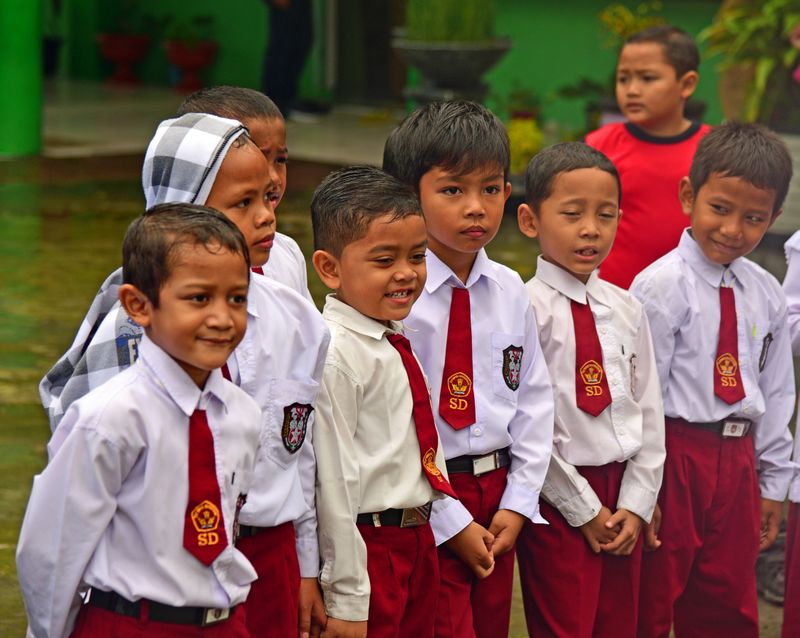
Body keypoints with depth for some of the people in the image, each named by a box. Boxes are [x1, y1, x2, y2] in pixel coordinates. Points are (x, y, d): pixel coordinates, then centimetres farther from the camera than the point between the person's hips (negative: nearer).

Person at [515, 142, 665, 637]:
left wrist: (637, 504, -1)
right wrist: (584, 510, -11)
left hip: (623, 495, 6)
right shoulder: (528, 310, -11)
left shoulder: (627, 309, 7)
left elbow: (649, 411, 9)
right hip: (560, 502, -6)